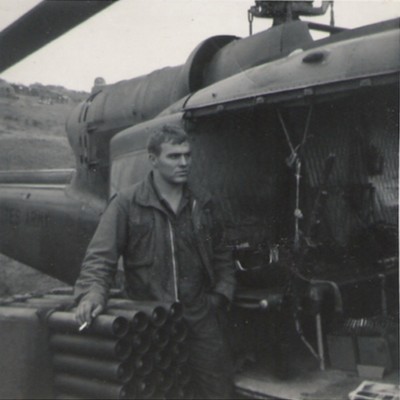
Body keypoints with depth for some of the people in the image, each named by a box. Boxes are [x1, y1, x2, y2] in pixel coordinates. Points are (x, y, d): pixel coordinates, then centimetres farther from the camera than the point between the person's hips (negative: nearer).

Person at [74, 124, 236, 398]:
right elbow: (101, 257, -9)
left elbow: (221, 257, 20)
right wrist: (92, 293, -25)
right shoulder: (127, 203, -5)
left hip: (201, 316, 4)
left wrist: (222, 293, 8)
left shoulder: (203, 205, 11)